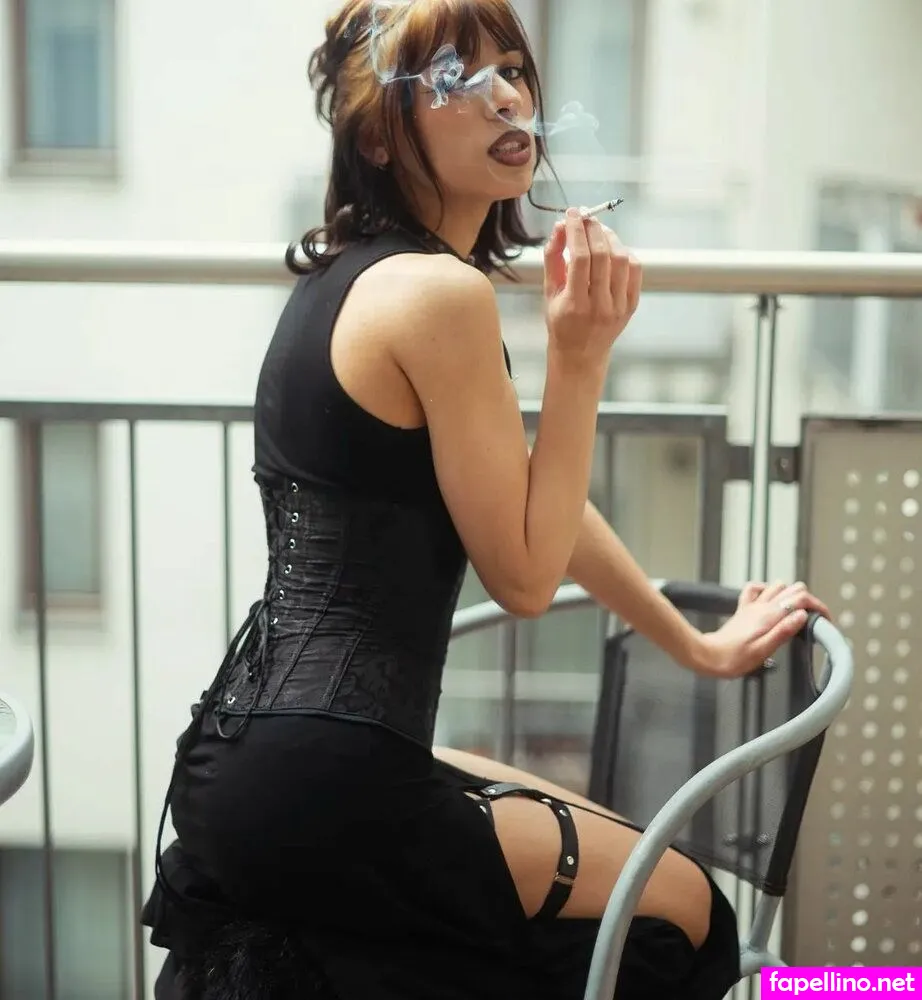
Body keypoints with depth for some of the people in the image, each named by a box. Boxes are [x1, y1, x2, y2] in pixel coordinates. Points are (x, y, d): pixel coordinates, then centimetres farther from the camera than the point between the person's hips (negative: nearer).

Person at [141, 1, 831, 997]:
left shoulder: (361, 275, 13)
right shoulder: (438, 292, -17)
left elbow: (534, 501, 20)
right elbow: (525, 573, -12)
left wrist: (699, 645, 25)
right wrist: (580, 356, -11)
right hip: (321, 786, -9)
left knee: (596, 828, 30)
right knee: (682, 904, 10)